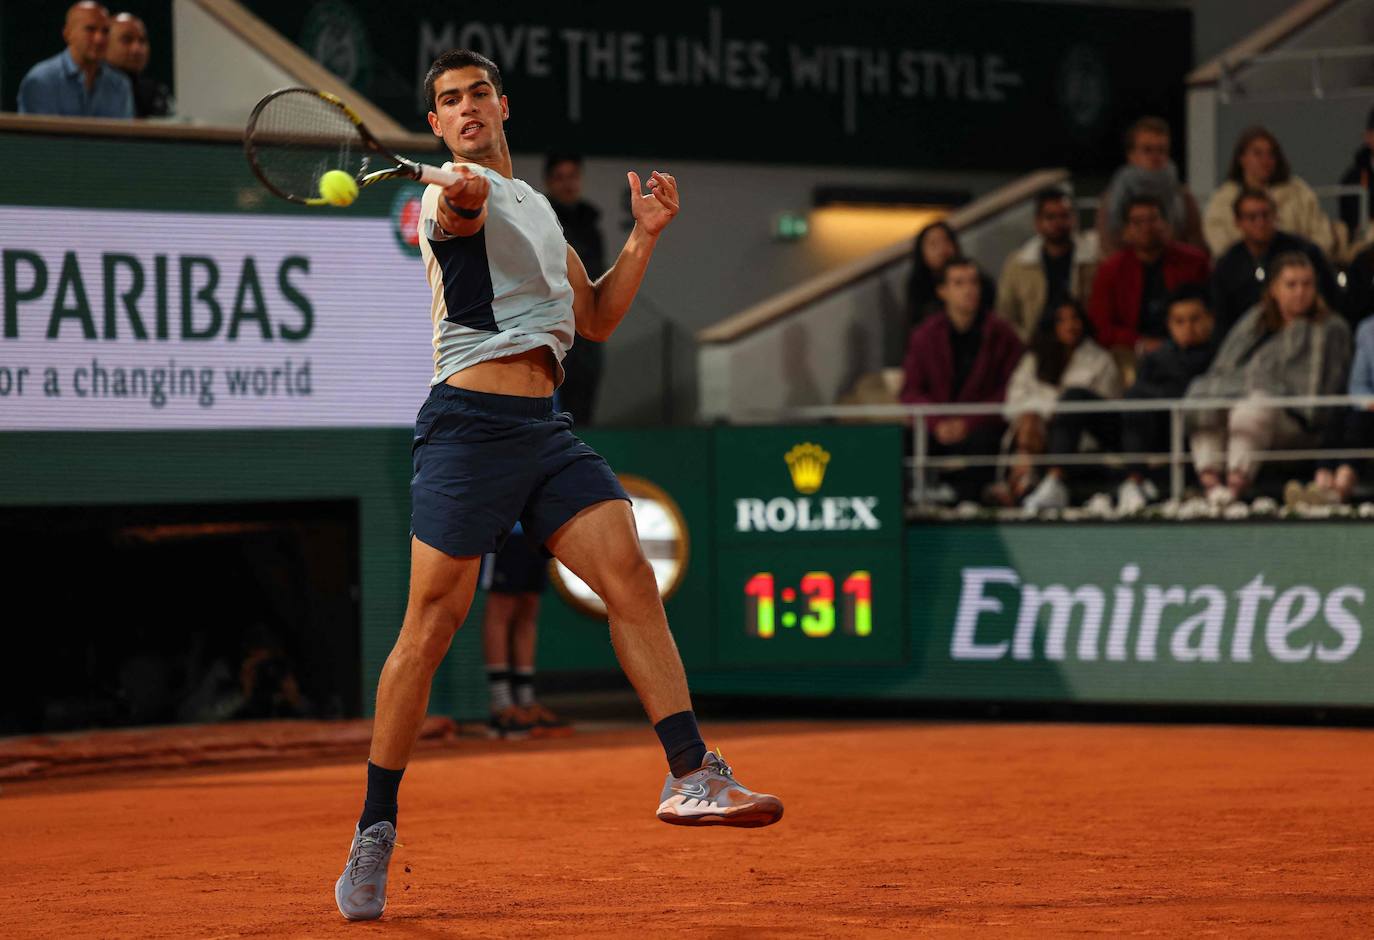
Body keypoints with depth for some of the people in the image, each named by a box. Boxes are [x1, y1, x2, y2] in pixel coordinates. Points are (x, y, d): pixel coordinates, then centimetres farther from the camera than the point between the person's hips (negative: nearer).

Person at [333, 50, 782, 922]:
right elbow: (466, 205, -27)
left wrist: (644, 237, 15)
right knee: (432, 624, -6)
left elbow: (596, 319, 26)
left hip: (545, 426, 6)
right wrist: (460, 191, -49)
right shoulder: (453, 196, 0)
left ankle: (692, 774, -13)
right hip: (470, 421, -6)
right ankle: (376, 832, 2)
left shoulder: (537, 205, 24)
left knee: (630, 575, -11)